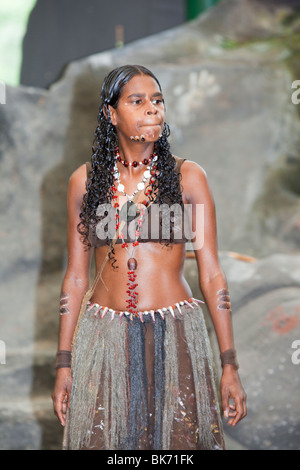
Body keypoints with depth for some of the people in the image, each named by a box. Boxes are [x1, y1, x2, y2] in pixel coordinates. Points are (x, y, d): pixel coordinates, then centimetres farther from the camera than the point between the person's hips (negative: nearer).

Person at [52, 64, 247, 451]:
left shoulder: (187, 176, 0)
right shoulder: (85, 180, 4)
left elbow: (211, 274, -1)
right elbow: (75, 276, 7)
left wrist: (229, 365, -4)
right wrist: (64, 363, 5)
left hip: (175, 338, -1)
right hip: (104, 339, 1)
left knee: (177, 435, 5)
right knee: (105, 436, 7)